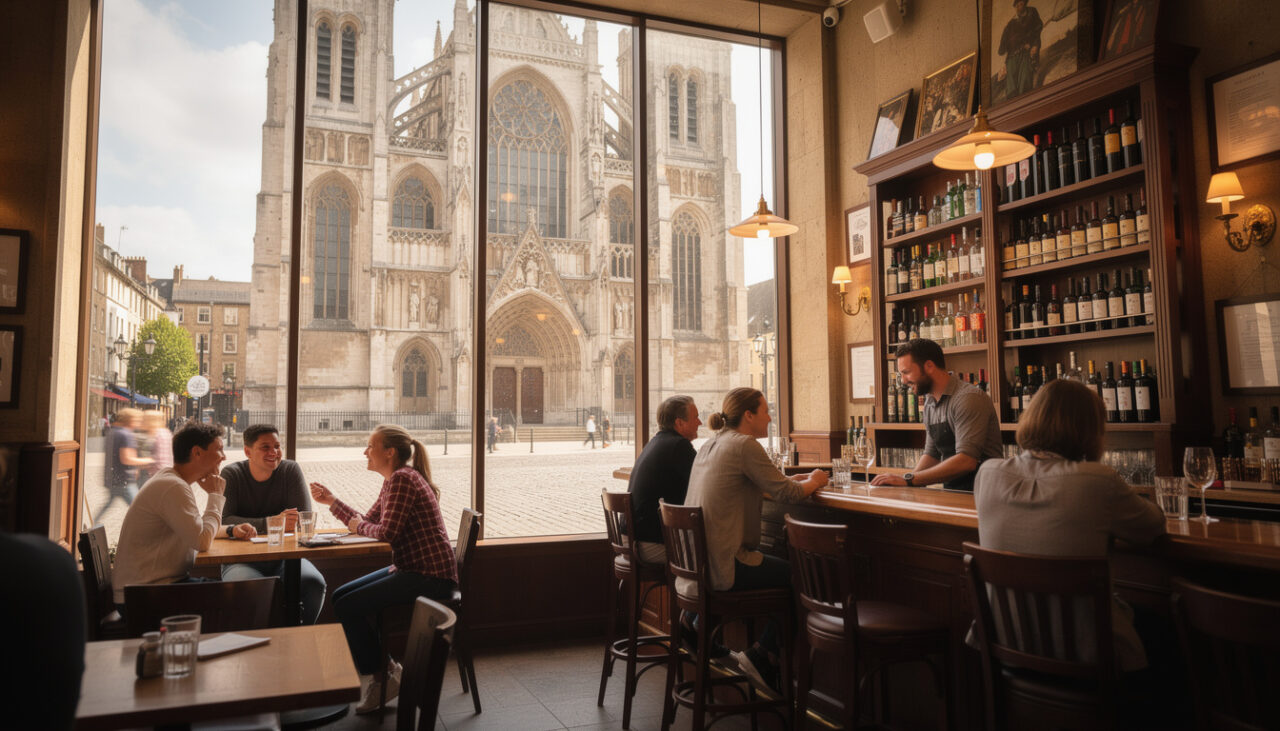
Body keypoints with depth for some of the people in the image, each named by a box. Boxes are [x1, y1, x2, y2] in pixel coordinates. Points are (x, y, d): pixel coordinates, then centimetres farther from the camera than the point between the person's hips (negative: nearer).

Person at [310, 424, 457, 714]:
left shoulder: (402, 479, -17)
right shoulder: (394, 481, 14)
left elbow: (387, 531, -23)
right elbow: (368, 522, 18)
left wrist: (359, 526, -4)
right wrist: (331, 501, 16)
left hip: (429, 576, -11)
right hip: (411, 568, 11)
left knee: (347, 607, -13)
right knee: (340, 596, 10)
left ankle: (377, 677, 7)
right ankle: (384, 667, 16)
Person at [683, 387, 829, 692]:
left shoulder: (710, 445, 14)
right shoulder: (744, 445, -13)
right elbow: (786, 492, -14)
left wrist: (800, 480, 15)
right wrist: (813, 482, 7)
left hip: (694, 561, 9)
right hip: (720, 568, -9)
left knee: (777, 564, 28)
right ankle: (763, 654, 12)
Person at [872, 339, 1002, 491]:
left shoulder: (969, 398, -14)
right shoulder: (930, 402, 13)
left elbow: (966, 461, -22)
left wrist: (909, 479, -22)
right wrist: (902, 480, -1)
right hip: (952, 493, 7)